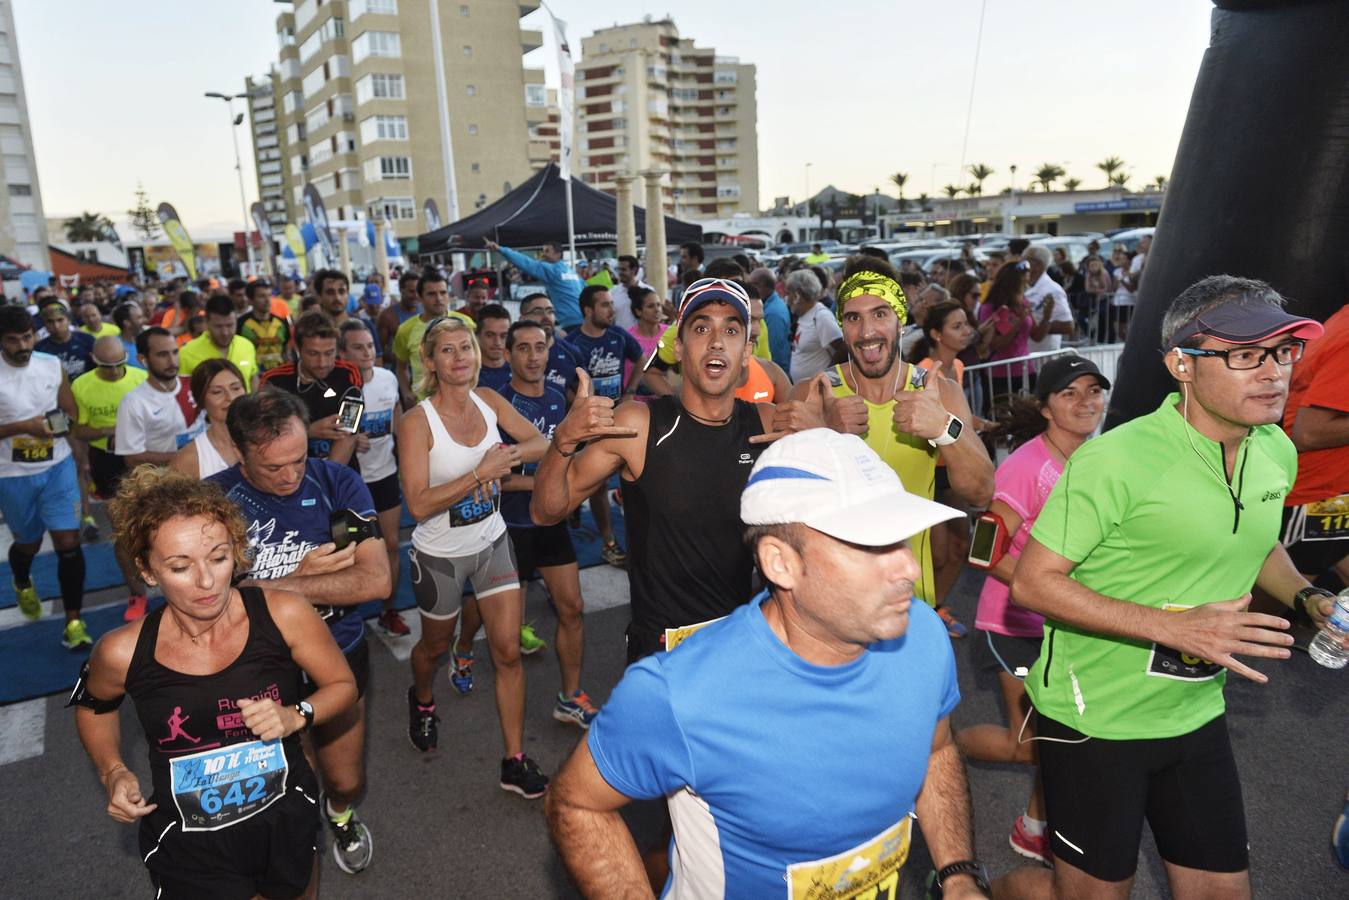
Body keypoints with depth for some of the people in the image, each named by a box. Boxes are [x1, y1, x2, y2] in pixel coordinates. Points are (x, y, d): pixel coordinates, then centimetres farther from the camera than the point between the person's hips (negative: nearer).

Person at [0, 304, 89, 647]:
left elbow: (72, 415, 7)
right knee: (28, 543, 18)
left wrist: (61, 424, -14)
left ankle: (73, 622, 2)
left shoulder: (53, 366, -2)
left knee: (68, 542, -7)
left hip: (58, 466, 1)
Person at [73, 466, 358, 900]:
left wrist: (295, 716, -23)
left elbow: (343, 685, -6)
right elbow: (92, 705, 7)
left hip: (286, 822, 1)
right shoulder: (124, 653, -18)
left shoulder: (283, 614, -21)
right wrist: (113, 771, -7)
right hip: (189, 848, -1)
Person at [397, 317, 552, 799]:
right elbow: (419, 504, -26)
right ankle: (422, 702, 56)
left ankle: (515, 763, 14)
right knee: (435, 646, 21)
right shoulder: (418, 422, -20)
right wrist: (482, 472, -32)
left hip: (492, 543, 3)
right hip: (440, 555, -3)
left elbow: (541, 443, -3)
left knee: (508, 651, 1)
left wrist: (508, 454, -23)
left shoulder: (489, 401, -6)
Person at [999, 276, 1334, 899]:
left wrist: (1306, 596, 1)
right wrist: (1177, 626, -26)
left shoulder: (1277, 452, 1)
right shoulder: (1117, 459, -23)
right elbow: (1033, 582, -21)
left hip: (1196, 715, 7)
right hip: (1095, 717, -6)